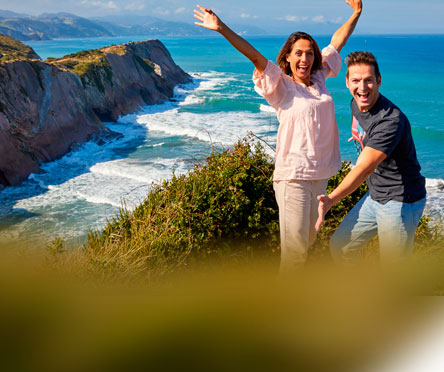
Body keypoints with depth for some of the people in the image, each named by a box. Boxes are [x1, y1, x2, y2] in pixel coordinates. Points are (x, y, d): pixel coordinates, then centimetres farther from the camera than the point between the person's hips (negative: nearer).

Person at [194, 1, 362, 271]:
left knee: (309, 238, 17)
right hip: (293, 175, -6)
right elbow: (255, 56, -18)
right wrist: (222, 28, -28)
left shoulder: (319, 80, 10)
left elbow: (337, 43, 19)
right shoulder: (281, 86, -5)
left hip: (321, 174, 6)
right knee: (295, 244, -5)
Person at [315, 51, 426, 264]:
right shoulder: (355, 105, 0)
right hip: (374, 196, 9)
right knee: (339, 246, 14)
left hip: (401, 202, -8)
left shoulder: (391, 121, -28)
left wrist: (331, 199, -48)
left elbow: (364, 168, -38)